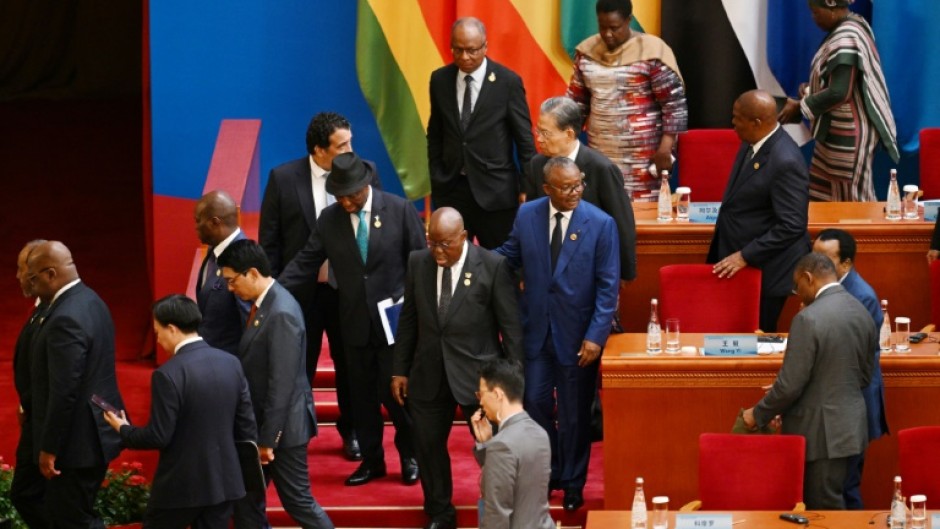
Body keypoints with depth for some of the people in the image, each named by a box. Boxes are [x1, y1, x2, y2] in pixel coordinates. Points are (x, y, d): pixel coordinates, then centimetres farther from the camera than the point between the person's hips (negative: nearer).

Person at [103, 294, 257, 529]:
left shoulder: (168, 374, -18)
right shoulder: (231, 363, 1)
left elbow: (159, 437, -15)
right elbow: (246, 426, 6)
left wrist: (123, 429, 2)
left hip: (181, 484, -6)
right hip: (225, 480, 6)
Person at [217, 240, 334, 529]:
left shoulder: (282, 314, -24)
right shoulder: (262, 304, 5)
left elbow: (282, 384, -24)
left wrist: (268, 438, -20)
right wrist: (260, 434, 16)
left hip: (282, 425, -9)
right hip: (260, 422, 9)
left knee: (297, 500, 2)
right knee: (246, 499, 14)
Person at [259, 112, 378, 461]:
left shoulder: (365, 173, -7)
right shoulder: (283, 178, -9)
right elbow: (269, 240, -4)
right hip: (301, 289, -1)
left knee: (351, 365, 16)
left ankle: (352, 432, 33)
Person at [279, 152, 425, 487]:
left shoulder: (400, 210, -7)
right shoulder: (329, 220, 1)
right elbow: (305, 263, 2)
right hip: (355, 323, 3)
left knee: (395, 392, 1)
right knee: (362, 395, 10)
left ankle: (410, 456, 21)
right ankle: (371, 460, 24)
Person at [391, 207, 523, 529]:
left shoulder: (492, 266, -12)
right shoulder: (418, 263, 0)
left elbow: (511, 325, -7)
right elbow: (408, 319, 8)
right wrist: (400, 369, 9)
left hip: (477, 373, -4)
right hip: (428, 373, 4)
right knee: (427, 445, 11)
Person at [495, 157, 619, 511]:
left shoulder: (600, 224, -13)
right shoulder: (527, 215, -3)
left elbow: (608, 286, -12)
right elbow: (509, 256, 8)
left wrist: (596, 336, -17)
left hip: (577, 333, -2)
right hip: (536, 329, 3)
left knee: (574, 413, 9)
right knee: (536, 403, 7)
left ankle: (573, 484, 26)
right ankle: (546, 474, 28)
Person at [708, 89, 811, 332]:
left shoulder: (785, 162, -25)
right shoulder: (752, 144, 2)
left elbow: (792, 225, -25)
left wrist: (745, 256, -21)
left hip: (765, 268, -8)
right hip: (737, 259, 9)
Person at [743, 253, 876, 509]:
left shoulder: (808, 318, -19)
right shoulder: (862, 312, 5)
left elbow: (791, 383, -18)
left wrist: (758, 415, -4)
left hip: (820, 431, -8)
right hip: (851, 425, 8)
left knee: (825, 510, 1)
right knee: (831, 504, 16)